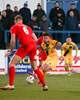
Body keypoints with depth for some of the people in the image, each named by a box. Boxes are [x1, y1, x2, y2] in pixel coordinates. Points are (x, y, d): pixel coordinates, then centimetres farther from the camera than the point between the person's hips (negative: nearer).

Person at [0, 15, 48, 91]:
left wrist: (11, 51, 13)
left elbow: (13, 41, 0)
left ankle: (11, 85, -11)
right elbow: (35, 39, 20)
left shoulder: (14, 27, 11)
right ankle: (44, 85, 10)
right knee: (35, 68, 18)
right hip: (33, 45, 6)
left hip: (26, 45, -6)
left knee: (11, 64, 1)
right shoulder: (27, 27, 28)